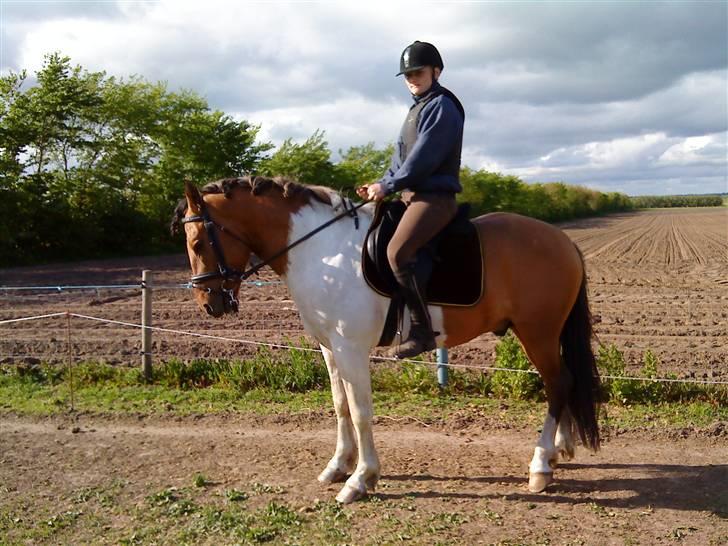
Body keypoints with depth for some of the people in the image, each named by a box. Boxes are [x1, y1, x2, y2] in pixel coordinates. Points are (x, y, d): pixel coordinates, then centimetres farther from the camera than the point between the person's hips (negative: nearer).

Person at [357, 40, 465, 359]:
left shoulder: (442, 106, -7)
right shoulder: (418, 108, 22)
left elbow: (423, 158, -17)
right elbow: (401, 156, 20)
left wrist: (387, 186, -14)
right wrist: (381, 186, 4)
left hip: (435, 196, -11)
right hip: (412, 195, 11)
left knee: (398, 251, -27)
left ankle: (422, 329, -22)